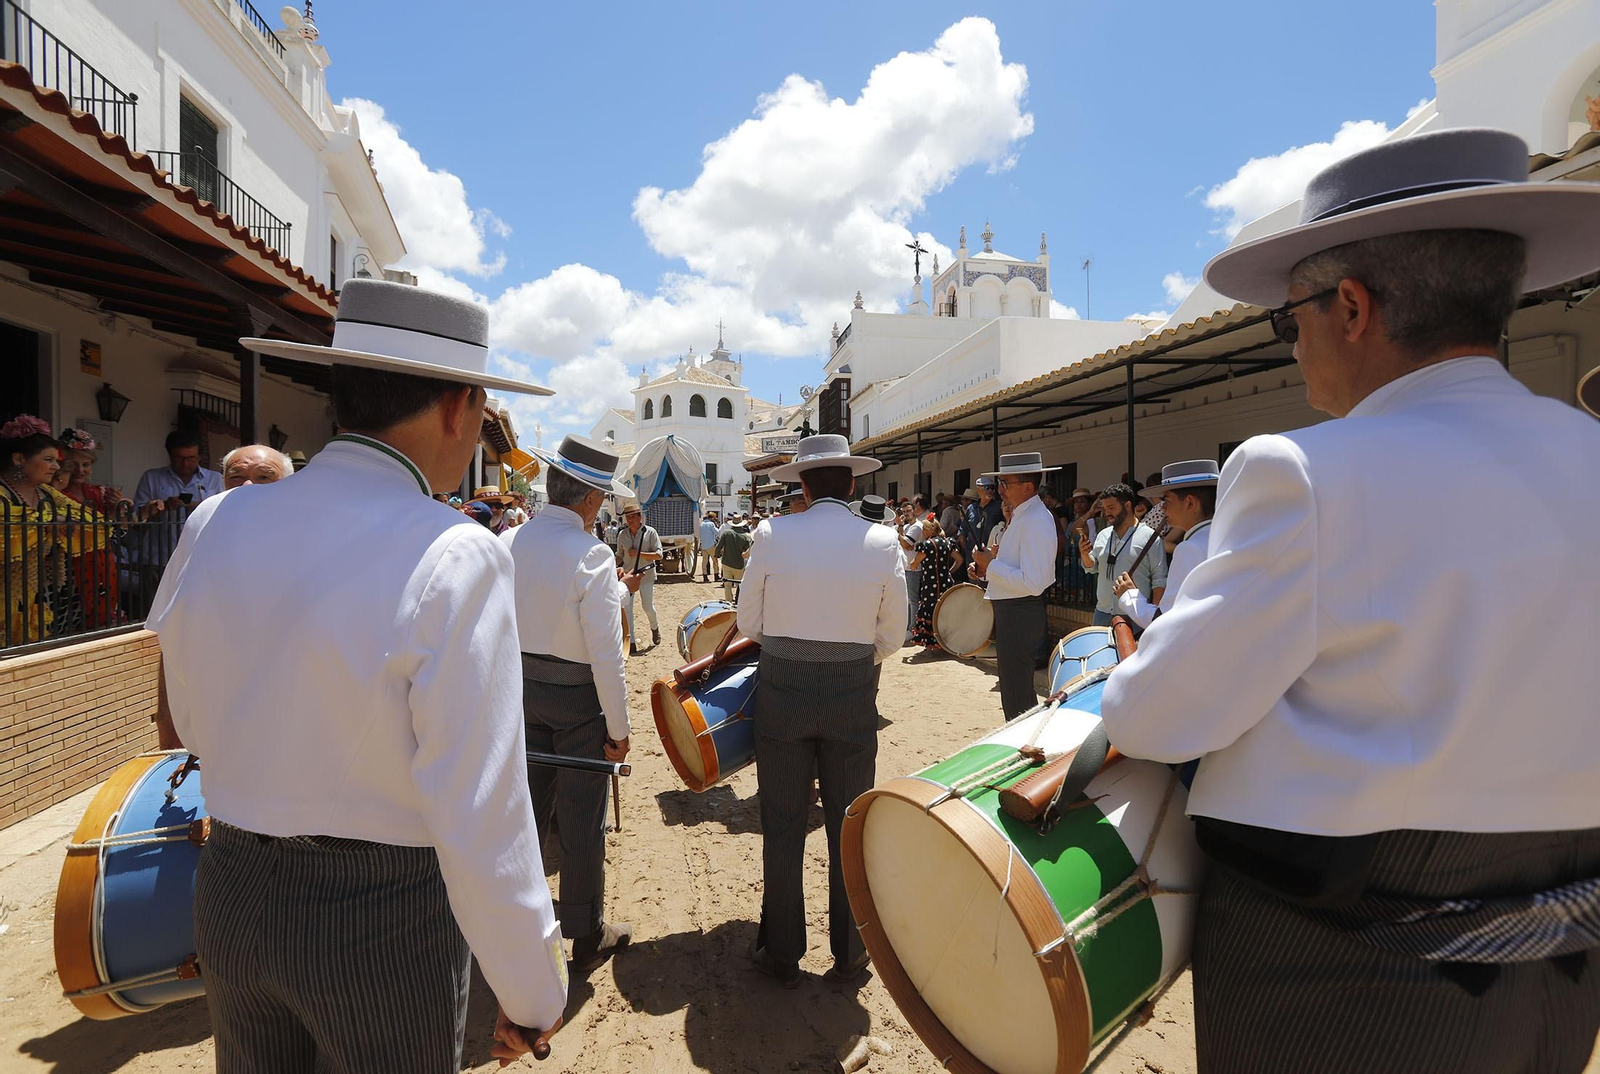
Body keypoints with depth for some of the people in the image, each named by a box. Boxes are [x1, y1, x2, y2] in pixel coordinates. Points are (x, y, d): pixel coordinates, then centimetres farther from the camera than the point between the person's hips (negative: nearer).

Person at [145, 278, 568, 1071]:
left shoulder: (213, 523, -7)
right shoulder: (456, 557, -26)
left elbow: (192, 722, 9)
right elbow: (480, 819, -24)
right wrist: (532, 993, -10)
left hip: (231, 895, 5)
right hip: (383, 918, -5)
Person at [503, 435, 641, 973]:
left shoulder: (506, 542, -2)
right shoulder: (591, 554, -22)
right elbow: (605, 652, -21)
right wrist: (618, 727, -12)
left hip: (522, 684, 6)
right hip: (576, 695, -6)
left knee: (529, 805, 23)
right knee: (582, 818, 8)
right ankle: (586, 935, 24)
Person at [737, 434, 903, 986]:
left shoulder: (772, 535, -10)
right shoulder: (882, 542, -7)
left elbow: (749, 623, -2)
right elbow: (891, 635, -1)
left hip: (782, 689, 0)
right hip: (853, 693, 1)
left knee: (782, 826, 14)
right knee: (848, 825, 16)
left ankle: (782, 952, 29)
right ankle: (848, 952, 30)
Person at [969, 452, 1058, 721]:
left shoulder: (1035, 521, -21)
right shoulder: (1022, 515, 11)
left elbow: (1033, 583, -29)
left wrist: (992, 564, -19)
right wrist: (991, 565, 5)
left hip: (1020, 614, -11)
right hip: (1010, 610, 11)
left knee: (1017, 698, 0)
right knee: (1015, 688, 23)